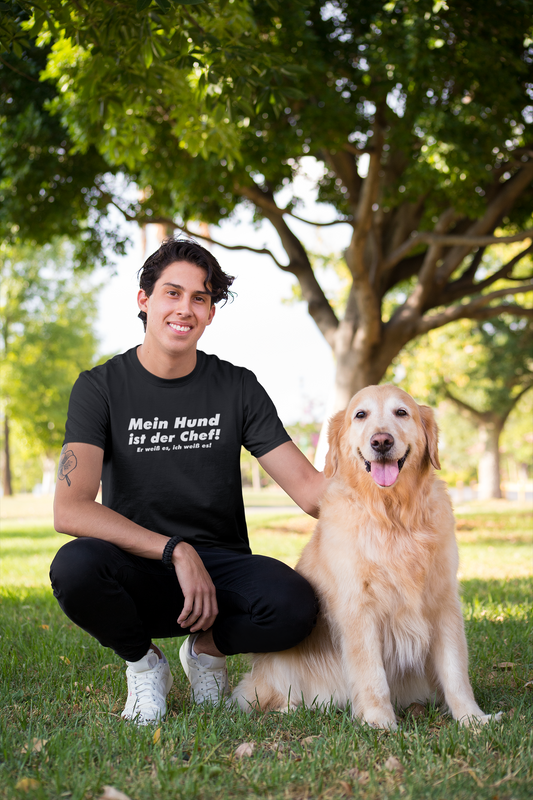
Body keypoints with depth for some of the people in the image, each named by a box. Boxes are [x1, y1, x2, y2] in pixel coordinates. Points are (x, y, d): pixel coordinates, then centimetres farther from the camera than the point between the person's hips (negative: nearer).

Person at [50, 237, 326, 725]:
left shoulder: (237, 387, 2)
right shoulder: (102, 387, -4)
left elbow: (308, 487, -3)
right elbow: (70, 509, -17)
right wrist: (176, 551, -26)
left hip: (220, 568, 1)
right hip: (138, 572, -1)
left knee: (295, 605, -31)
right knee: (75, 566, -36)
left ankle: (208, 648, 4)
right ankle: (144, 662, -2)